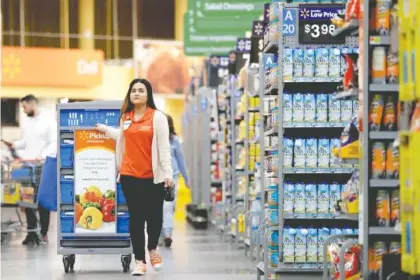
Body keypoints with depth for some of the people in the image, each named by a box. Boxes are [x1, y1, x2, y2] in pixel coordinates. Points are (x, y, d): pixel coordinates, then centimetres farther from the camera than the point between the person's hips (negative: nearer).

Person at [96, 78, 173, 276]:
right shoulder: (125, 117, 9)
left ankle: (152, 249, 33)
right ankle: (139, 260, 9)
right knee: (136, 218, 3)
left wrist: (167, 172, -10)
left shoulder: (157, 117, -4)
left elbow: (163, 147, -6)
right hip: (130, 176, 3)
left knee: (154, 216, 4)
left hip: (153, 176, -3)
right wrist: (105, 130, 31)